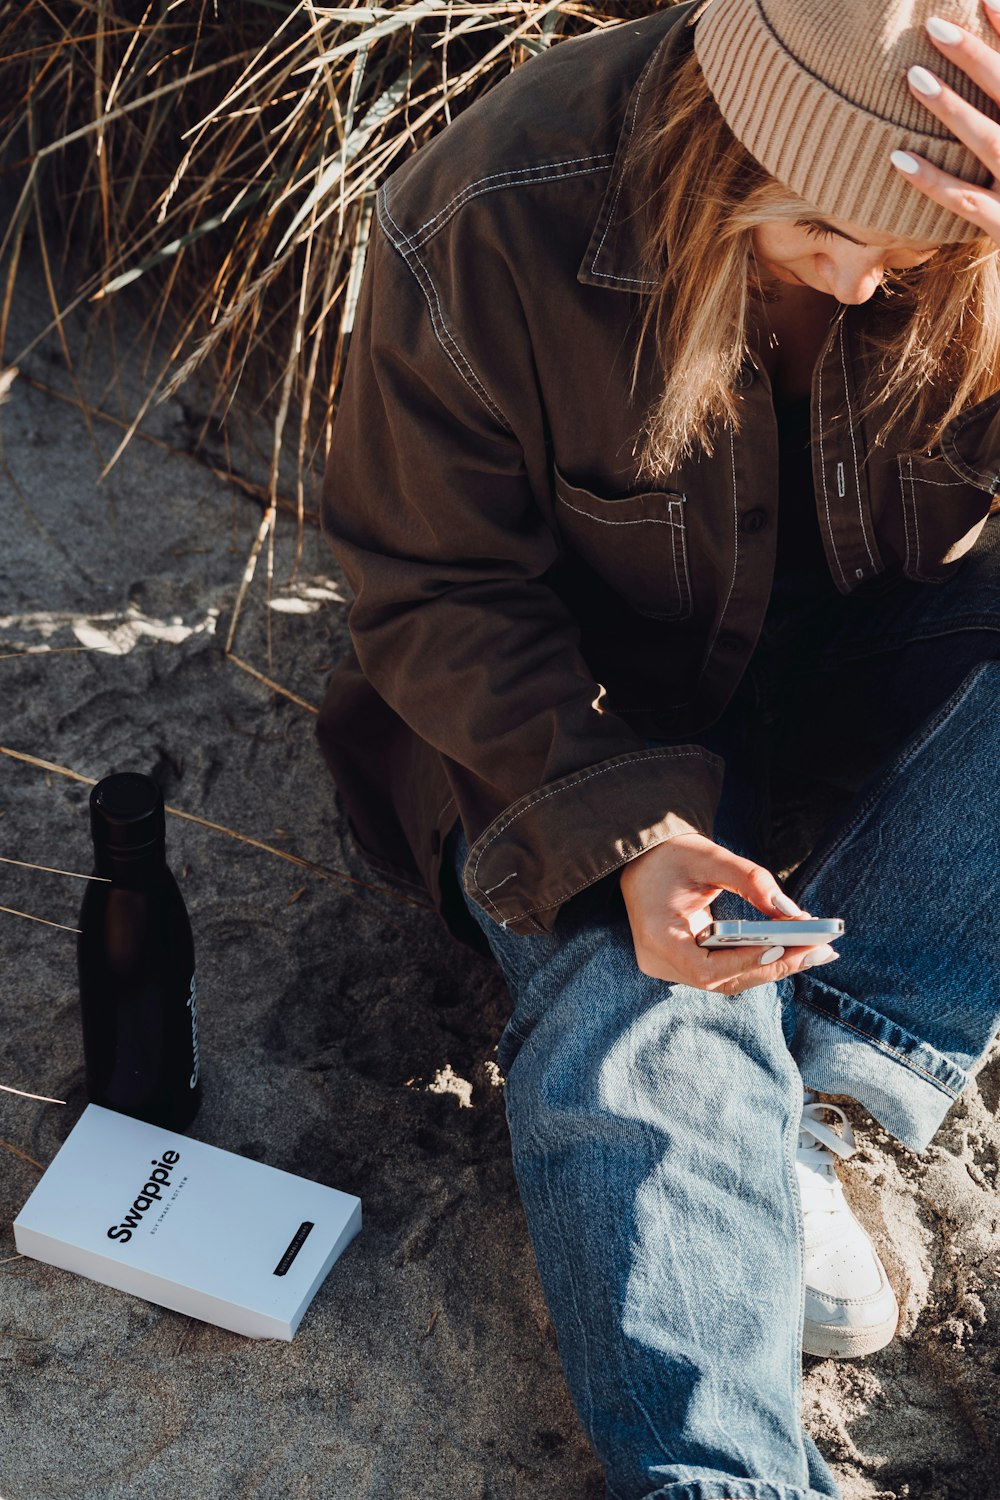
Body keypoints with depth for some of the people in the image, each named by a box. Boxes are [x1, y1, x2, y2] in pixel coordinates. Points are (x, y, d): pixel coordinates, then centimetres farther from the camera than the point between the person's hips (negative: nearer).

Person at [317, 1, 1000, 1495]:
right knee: (638, 1029, -30)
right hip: (581, 722, -3)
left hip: (875, 671, 3)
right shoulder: (484, 228, -23)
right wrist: (623, 830, -31)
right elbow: (438, 596, -15)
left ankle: (803, 1103, -22)